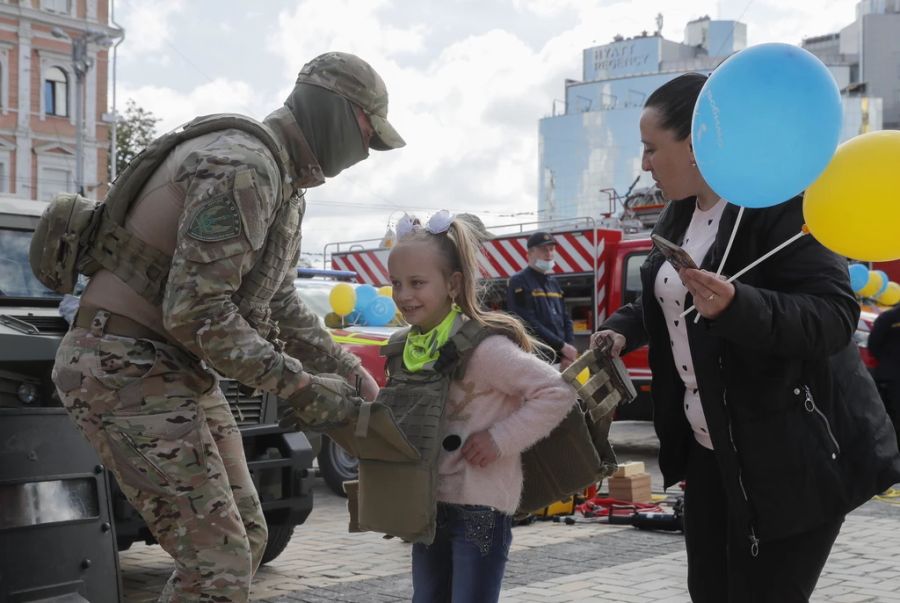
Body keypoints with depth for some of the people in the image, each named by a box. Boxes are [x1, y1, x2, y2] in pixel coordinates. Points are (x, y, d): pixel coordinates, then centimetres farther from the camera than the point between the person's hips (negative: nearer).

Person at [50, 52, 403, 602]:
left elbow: (280, 303, 20)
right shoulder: (241, 168, -20)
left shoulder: (286, 184, 14)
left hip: (179, 369, 11)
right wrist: (298, 386, -20)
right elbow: (196, 312, -26)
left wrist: (352, 372, 12)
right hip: (124, 366, -10)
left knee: (245, 540, 14)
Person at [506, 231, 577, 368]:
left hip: (559, 360, 8)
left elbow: (565, 319, 17)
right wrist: (562, 346, -15)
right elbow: (529, 323, -15)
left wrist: (568, 353, -1)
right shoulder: (519, 283, -5)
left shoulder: (553, 283, 19)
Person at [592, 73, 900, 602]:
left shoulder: (782, 200, -18)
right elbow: (665, 301, 24)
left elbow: (835, 317, -26)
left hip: (790, 455, -8)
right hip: (710, 447, 9)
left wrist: (735, 305, -41)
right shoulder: (682, 213, 9)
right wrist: (624, 329, 5)